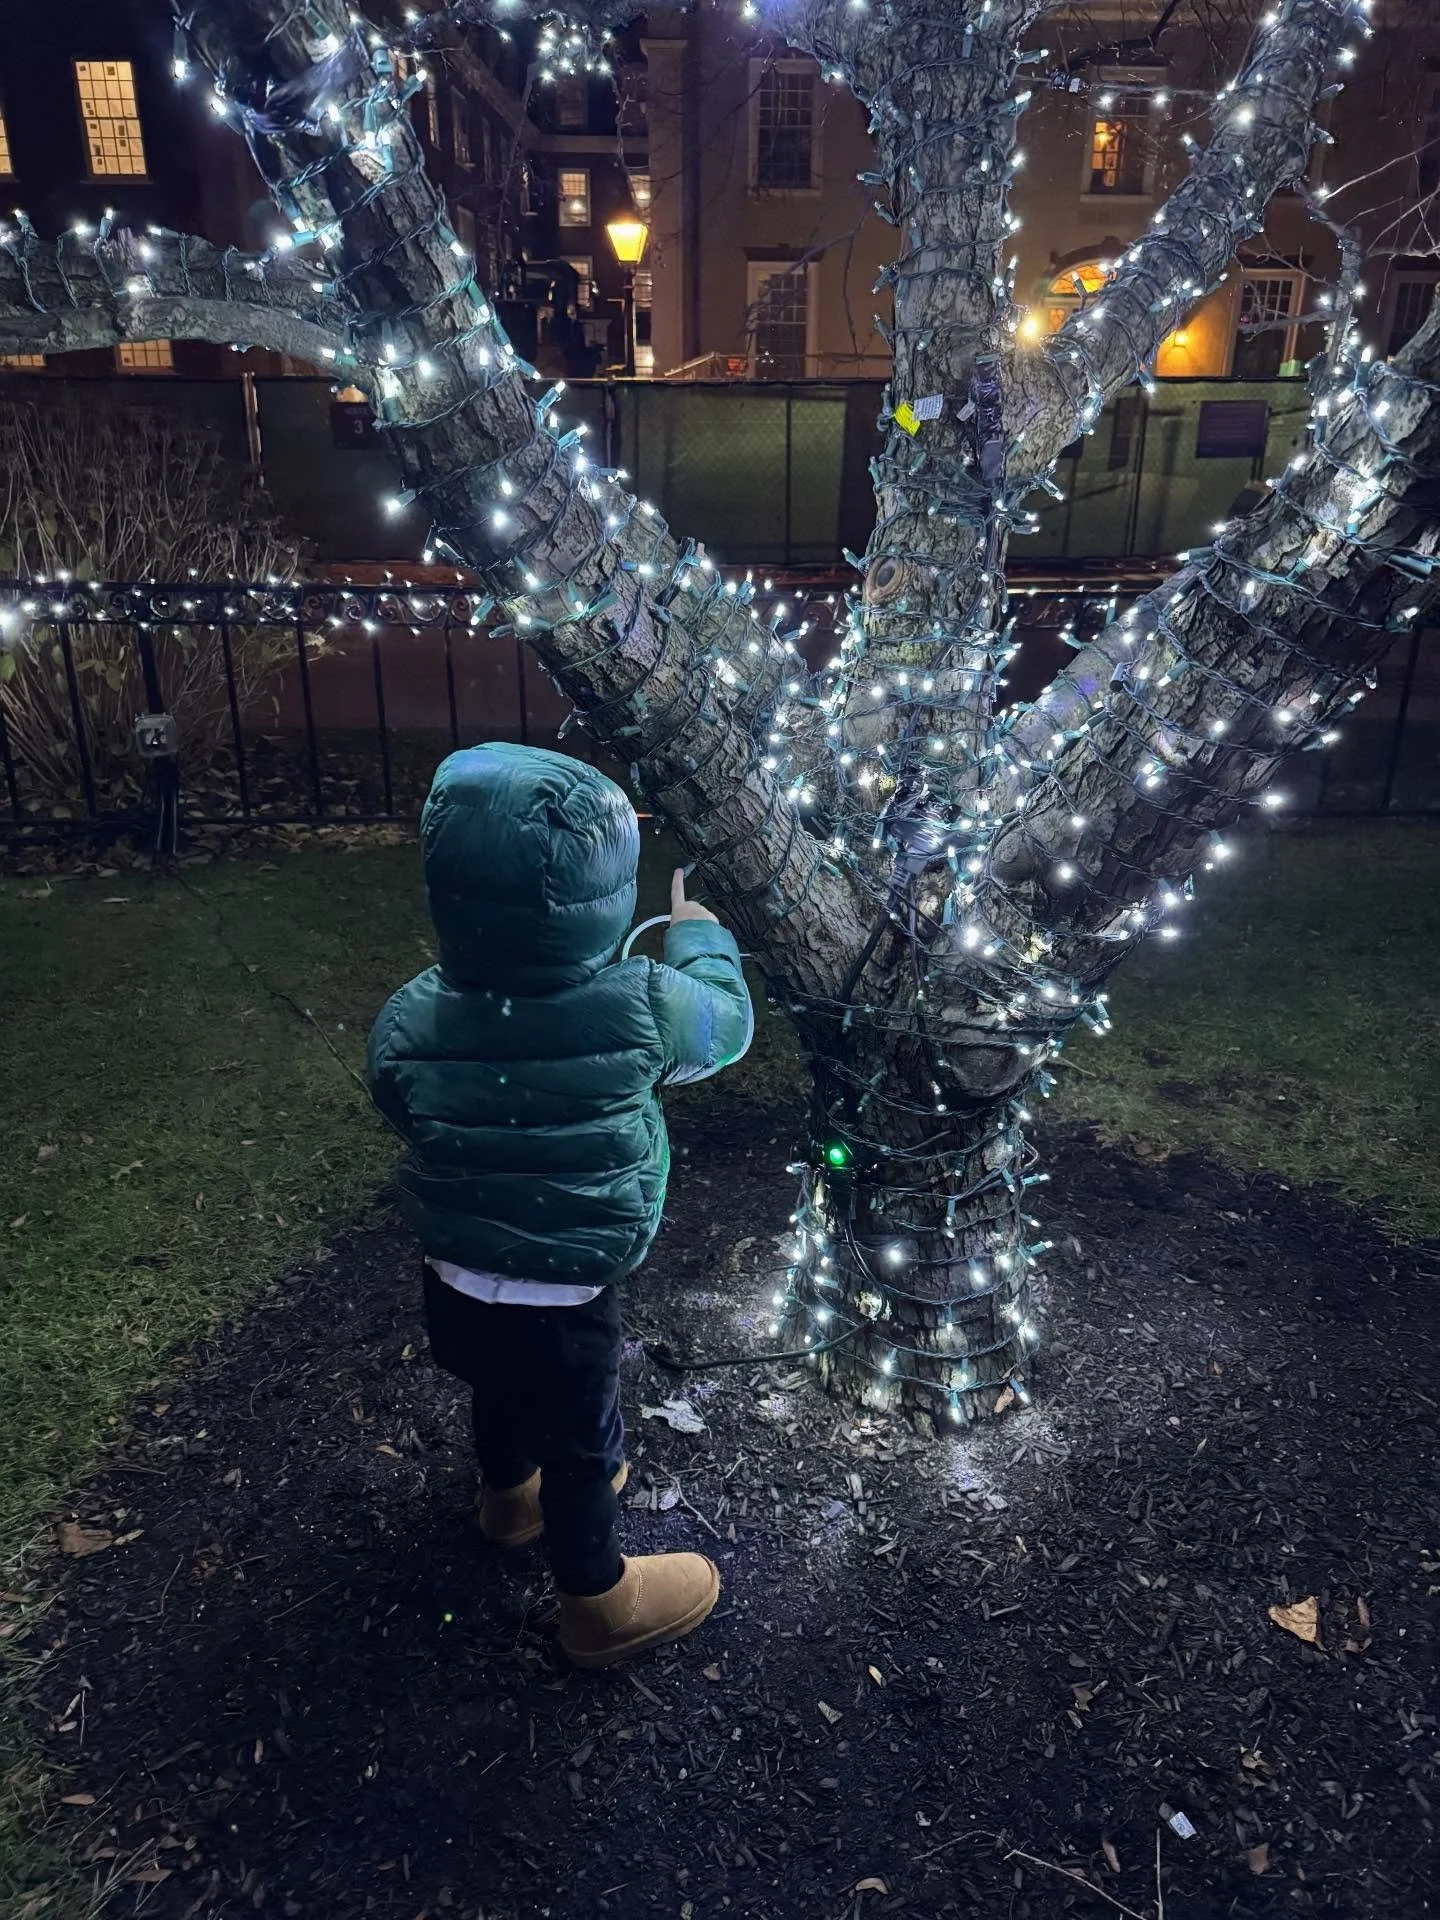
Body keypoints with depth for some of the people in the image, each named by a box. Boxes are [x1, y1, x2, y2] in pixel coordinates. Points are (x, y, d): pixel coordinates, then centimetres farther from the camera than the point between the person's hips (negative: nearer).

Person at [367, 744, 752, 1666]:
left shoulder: (411, 1022, -20)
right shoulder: (642, 1008, -29)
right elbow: (726, 1019, -7)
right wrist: (693, 917, 7)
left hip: (459, 1288, 5)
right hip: (566, 1306, -4)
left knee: (504, 1394, 33)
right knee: (583, 1445, 20)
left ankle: (512, 1494, 63)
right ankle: (600, 1600, 45)